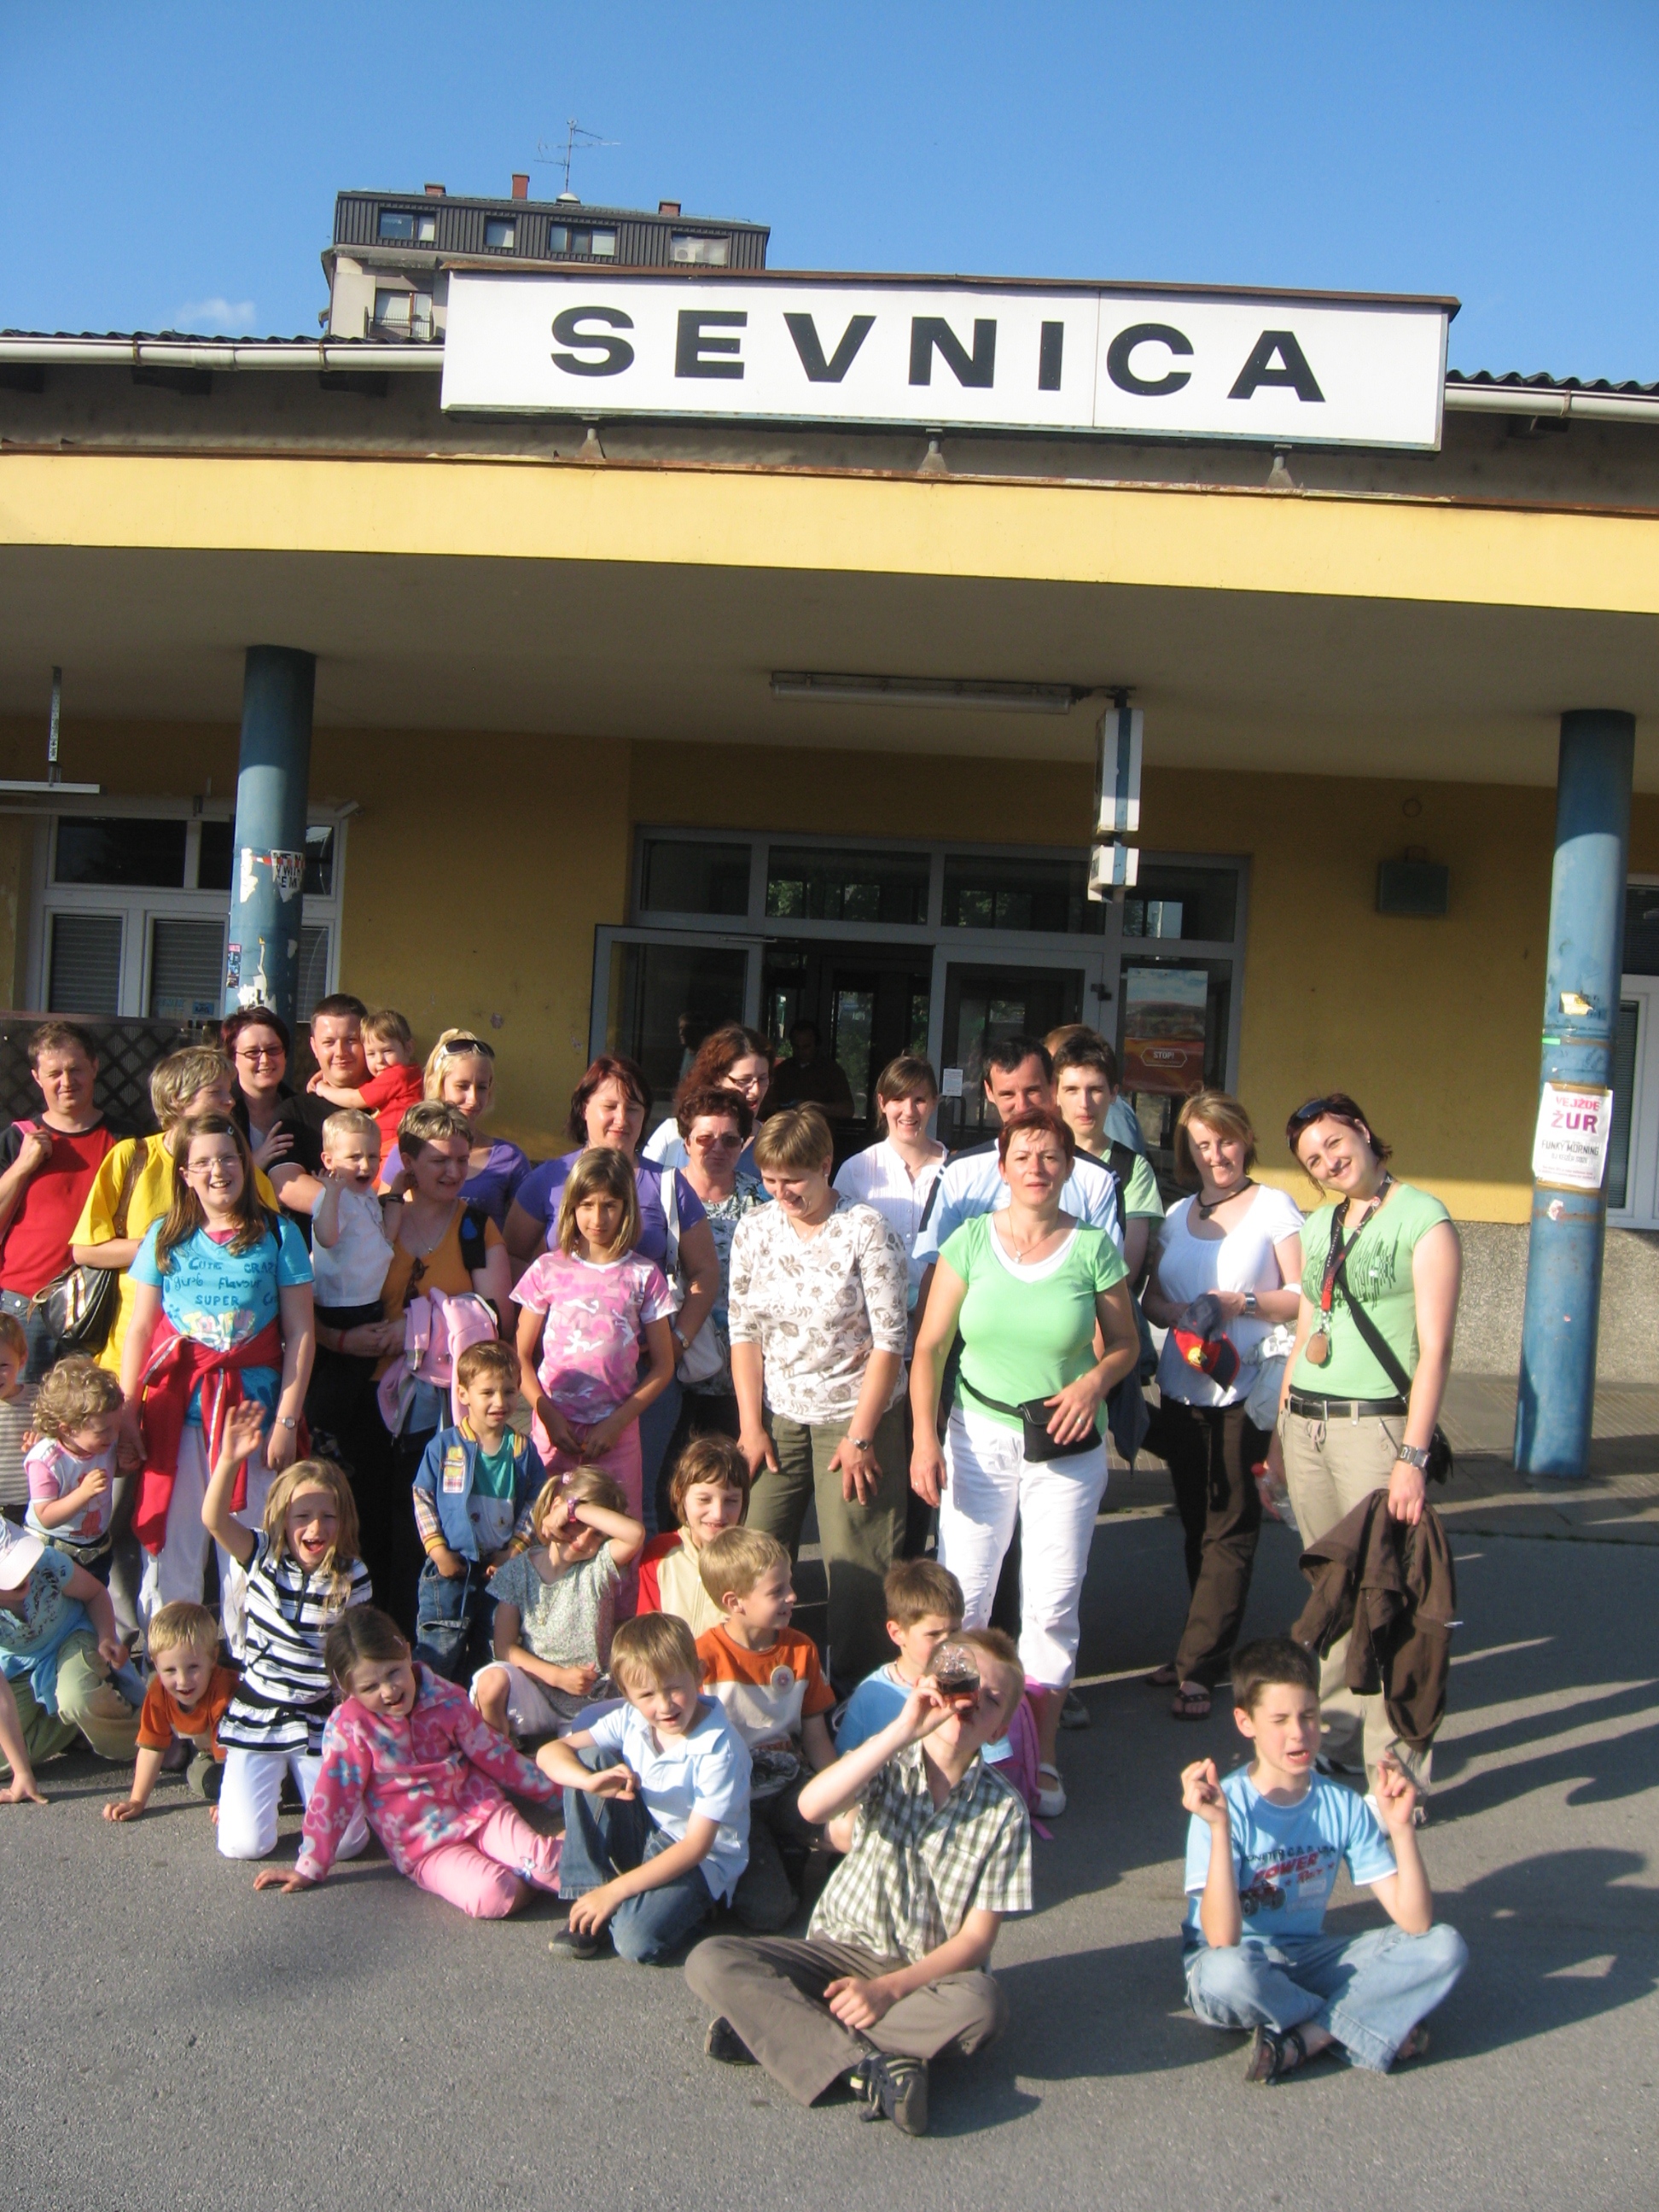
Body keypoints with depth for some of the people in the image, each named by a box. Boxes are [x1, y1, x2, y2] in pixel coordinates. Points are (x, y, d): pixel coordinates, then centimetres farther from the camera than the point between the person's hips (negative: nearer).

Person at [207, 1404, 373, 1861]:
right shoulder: (264, 1558, -6)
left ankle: (308, 1780, 24)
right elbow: (214, 1519, -22)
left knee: (344, 1841, -9)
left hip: (321, 1722, 0)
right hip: (258, 1716, 0)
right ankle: (254, 1783, 25)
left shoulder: (352, 1576, -5)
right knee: (243, 1844, -9)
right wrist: (229, 1460, -38)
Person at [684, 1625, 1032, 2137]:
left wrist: (888, 1989, -21)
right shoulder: (888, 1765, -8)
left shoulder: (1004, 1813, -7)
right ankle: (871, 2064, -27)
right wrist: (902, 1730, -36)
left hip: (930, 1969, -1)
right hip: (841, 1948, 1)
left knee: (981, 2006, -35)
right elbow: (811, 1806, -30)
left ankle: (776, 2024, -24)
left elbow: (976, 1938, -8)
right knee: (710, 1962, -20)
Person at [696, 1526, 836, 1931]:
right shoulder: (704, 1657, -13)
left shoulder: (802, 1650, 3)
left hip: (791, 1787, 5)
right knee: (768, 1912, -21)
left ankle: (787, 1848, 7)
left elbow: (816, 1737, 8)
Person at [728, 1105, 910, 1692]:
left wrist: (860, 1435, -11)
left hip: (854, 1415, -3)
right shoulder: (753, 1230, 3)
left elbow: (889, 1342, -10)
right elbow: (744, 1333, 6)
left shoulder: (866, 1231, -10)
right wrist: (750, 1424, 0)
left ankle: (855, 1690, 15)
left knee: (856, 1562, -1)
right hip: (777, 1416, 4)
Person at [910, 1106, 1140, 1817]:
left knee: (1054, 1603, 4)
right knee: (959, 1596, 0)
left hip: (1066, 1447, 0)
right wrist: (924, 1437, -11)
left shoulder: (1094, 1246, -3)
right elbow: (929, 1345, -2)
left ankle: (1041, 1754, 20)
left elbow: (1126, 1342, 6)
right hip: (978, 1437, 0)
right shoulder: (970, 1241, -2)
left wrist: (1095, 1382, -15)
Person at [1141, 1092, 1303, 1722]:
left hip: (1245, 1391, -5)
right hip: (1182, 1389, 6)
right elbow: (1152, 1299, 13)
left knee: (1228, 1530, -4)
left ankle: (1197, 1667, -1)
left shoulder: (1274, 1206, -2)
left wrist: (1241, 1302, -20)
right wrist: (1180, 1313, -8)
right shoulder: (1177, 1215, 14)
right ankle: (1211, 1651, 22)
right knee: (1196, 1524, 11)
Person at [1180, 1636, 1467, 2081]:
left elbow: (1416, 1921, -9)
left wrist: (1401, 1827, -20)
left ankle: (1303, 2039, -19)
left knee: (1444, 1947, -14)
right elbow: (1221, 1939, -27)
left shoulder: (1344, 1807, -5)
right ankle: (1370, 2024, -12)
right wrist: (1219, 1829, -35)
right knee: (1226, 1972, -40)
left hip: (1309, 1959, 4)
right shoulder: (1227, 1806, -18)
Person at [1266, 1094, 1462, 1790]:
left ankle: (1395, 1768, 1)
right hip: (1306, 1424, 6)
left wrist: (1413, 1455, -17)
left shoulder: (1422, 1219, -6)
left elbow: (1435, 1347, -12)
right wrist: (1280, 1429, 17)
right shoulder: (1317, 1227, 15)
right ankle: (1333, 1735, 24)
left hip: (1375, 1423, -6)